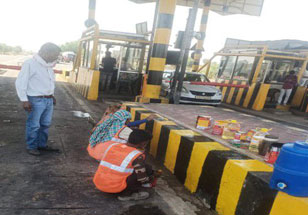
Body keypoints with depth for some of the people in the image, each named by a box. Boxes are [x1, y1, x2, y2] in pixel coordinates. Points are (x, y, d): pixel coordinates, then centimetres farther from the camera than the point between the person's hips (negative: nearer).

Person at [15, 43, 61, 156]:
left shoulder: (47, 65, 11)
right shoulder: (30, 64, -11)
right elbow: (20, 83, -11)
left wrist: (51, 95, 21)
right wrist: (24, 100, -15)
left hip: (49, 100, 7)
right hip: (35, 101, -7)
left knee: (45, 124, 14)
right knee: (33, 125, 3)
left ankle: (42, 145, 28)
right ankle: (31, 147, 18)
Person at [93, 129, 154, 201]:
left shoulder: (112, 145, 4)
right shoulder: (137, 155, -14)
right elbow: (142, 178, -9)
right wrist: (151, 178, 14)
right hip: (115, 187, -7)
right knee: (147, 169, -1)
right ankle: (125, 194, 4)